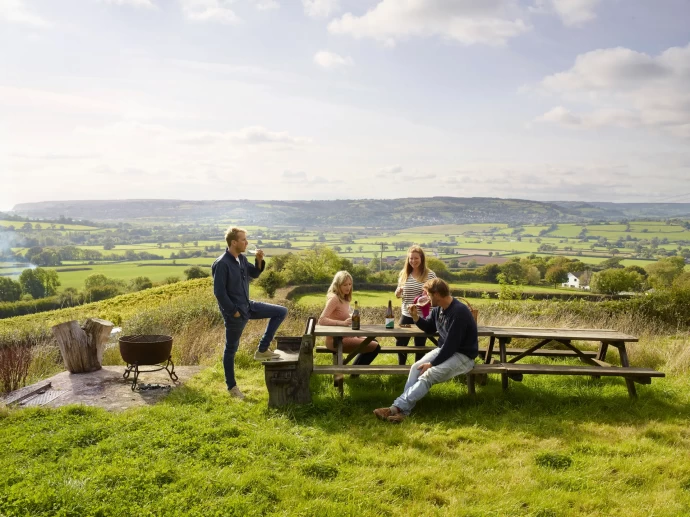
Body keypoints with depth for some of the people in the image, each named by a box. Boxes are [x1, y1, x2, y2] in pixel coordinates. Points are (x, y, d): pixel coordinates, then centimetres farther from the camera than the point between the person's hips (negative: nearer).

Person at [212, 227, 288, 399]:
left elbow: (254, 274, 18)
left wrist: (259, 261, -2)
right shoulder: (222, 264, -21)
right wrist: (233, 311, -17)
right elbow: (219, 292, -22)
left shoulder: (241, 258, 4)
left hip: (248, 306, 8)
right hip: (235, 312, -8)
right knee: (231, 349, 7)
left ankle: (262, 350, 8)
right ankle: (231, 386, 22)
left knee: (281, 312, 6)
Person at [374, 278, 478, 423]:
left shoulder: (459, 312, -24)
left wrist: (432, 364, -20)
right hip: (444, 350, 9)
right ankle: (402, 407, -27)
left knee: (429, 374, -28)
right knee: (416, 367, -15)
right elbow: (429, 328, 19)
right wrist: (416, 317, -1)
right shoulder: (438, 309, 4)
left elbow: (452, 344, -25)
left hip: (462, 355, -8)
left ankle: (398, 407, -32)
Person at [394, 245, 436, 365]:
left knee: (420, 346, 10)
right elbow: (398, 295, 11)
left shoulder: (430, 274, -7)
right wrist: (398, 292, -12)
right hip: (406, 315, 3)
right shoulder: (404, 274, 2)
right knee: (400, 343, 9)